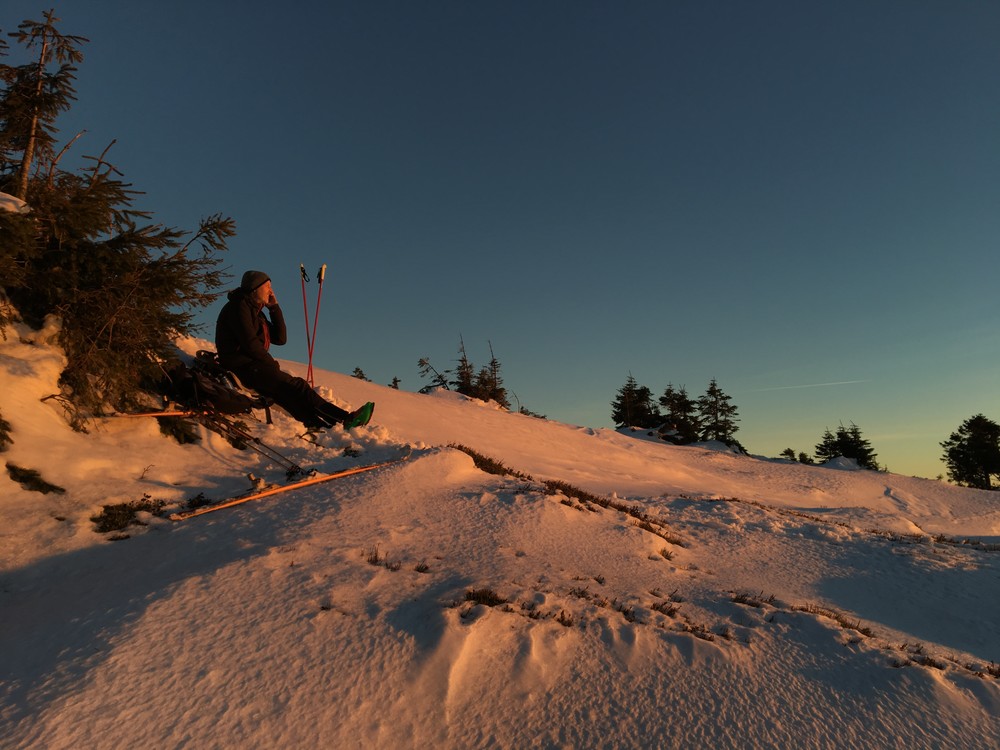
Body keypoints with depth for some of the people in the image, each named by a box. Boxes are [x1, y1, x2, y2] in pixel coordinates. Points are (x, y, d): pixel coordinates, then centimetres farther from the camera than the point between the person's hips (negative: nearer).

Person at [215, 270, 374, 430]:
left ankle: (323, 427, -32)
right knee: (296, 386, -23)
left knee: (290, 396, -13)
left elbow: (280, 339, 15)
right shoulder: (239, 306, -4)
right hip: (242, 365, -9)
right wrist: (271, 363, -6)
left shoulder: (257, 312, 23)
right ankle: (346, 418, -31)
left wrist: (274, 308, 12)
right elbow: (249, 343, -15)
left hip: (253, 365, 9)